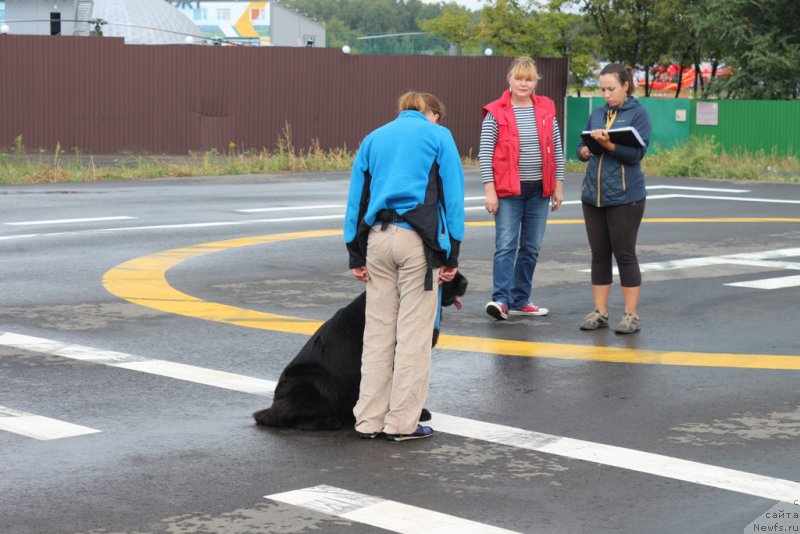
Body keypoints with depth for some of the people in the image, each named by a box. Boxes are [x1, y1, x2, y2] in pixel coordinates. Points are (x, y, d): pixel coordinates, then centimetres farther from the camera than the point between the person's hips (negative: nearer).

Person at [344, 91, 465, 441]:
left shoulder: (373, 138, 18)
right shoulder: (438, 136, 7)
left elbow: (356, 195, 14)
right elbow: (452, 194, 1)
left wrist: (355, 255, 14)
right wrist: (452, 254, 1)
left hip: (377, 239, 4)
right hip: (418, 241, -4)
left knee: (377, 332, 9)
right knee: (413, 334, 0)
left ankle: (369, 419, 10)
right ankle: (402, 422, 2)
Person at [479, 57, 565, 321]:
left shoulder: (546, 109, 6)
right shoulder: (496, 112, -5)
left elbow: (556, 149, 10)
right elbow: (485, 152, -6)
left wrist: (558, 186, 7)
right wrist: (490, 190, -11)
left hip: (539, 190, 4)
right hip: (508, 190, -4)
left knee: (531, 248, 9)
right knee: (506, 245, -13)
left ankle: (520, 301, 17)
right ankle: (501, 300, -16)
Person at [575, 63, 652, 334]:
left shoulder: (638, 113, -4)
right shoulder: (597, 114, 13)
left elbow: (637, 152, -13)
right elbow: (581, 147, 15)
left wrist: (608, 144, -27)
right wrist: (584, 151, -8)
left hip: (624, 197, -5)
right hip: (593, 195, 5)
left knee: (625, 254, -1)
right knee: (599, 254, 9)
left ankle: (631, 315, 6)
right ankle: (599, 312, 16)